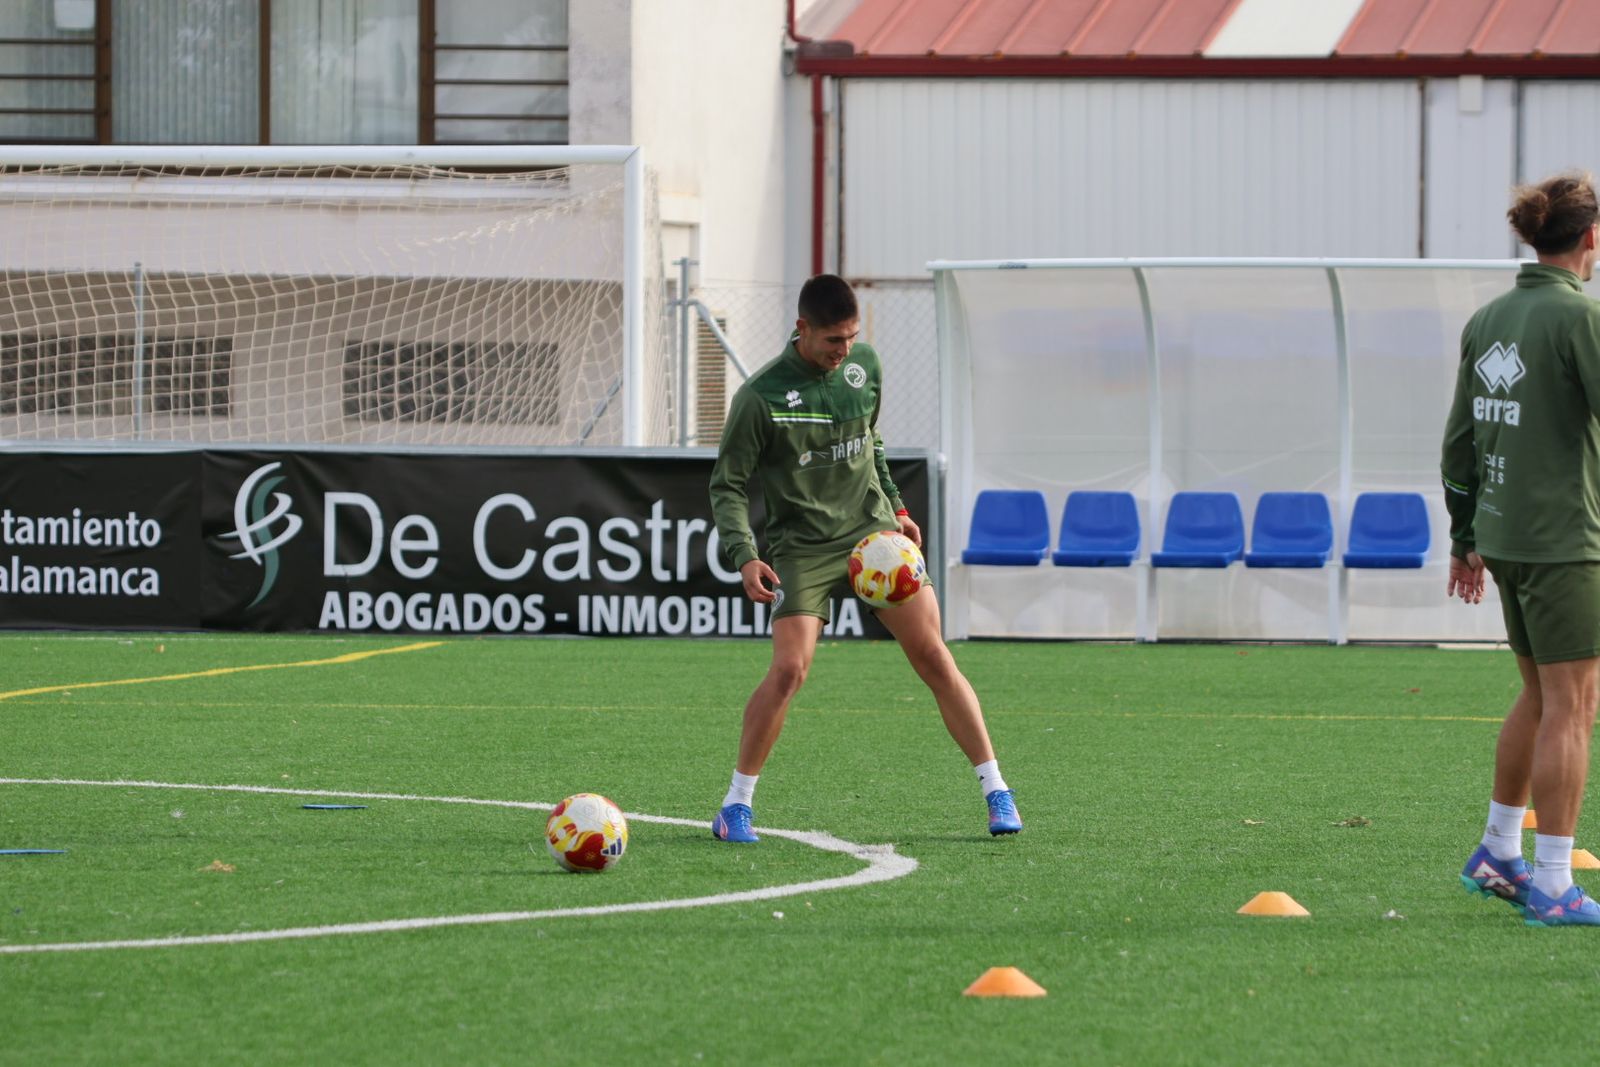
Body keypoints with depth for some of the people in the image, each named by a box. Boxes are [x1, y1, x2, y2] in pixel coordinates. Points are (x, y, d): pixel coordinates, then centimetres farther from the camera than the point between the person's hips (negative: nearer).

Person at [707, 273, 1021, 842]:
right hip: (802, 546, -4)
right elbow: (727, 486, -8)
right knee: (790, 668, -19)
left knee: (932, 656, -5)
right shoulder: (761, 397, -13)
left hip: (872, 531, 4)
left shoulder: (865, 365, 2)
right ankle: (736, 804, -3)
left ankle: (996, 792, 2)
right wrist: (744, 557, -21)